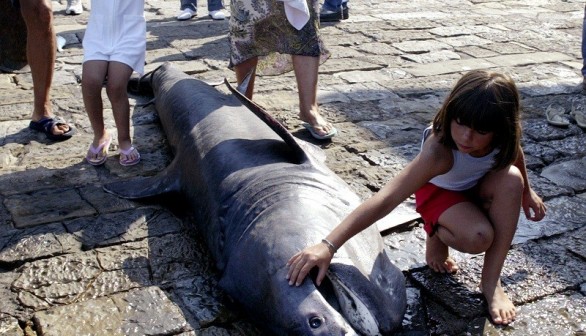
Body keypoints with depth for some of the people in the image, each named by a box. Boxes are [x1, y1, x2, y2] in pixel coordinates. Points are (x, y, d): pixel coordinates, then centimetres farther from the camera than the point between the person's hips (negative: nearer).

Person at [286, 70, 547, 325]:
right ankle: (437, 234, 4)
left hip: (480, 188, 5)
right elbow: (386, 199, -51)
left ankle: (491, 281, -16)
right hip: (439, 191, -5)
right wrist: (328, 245, -59)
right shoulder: (439, 152, -42)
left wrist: (526, 191, 15)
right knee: (476, 238, -33)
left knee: (511, 178, -30)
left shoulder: (505, 134, -29)